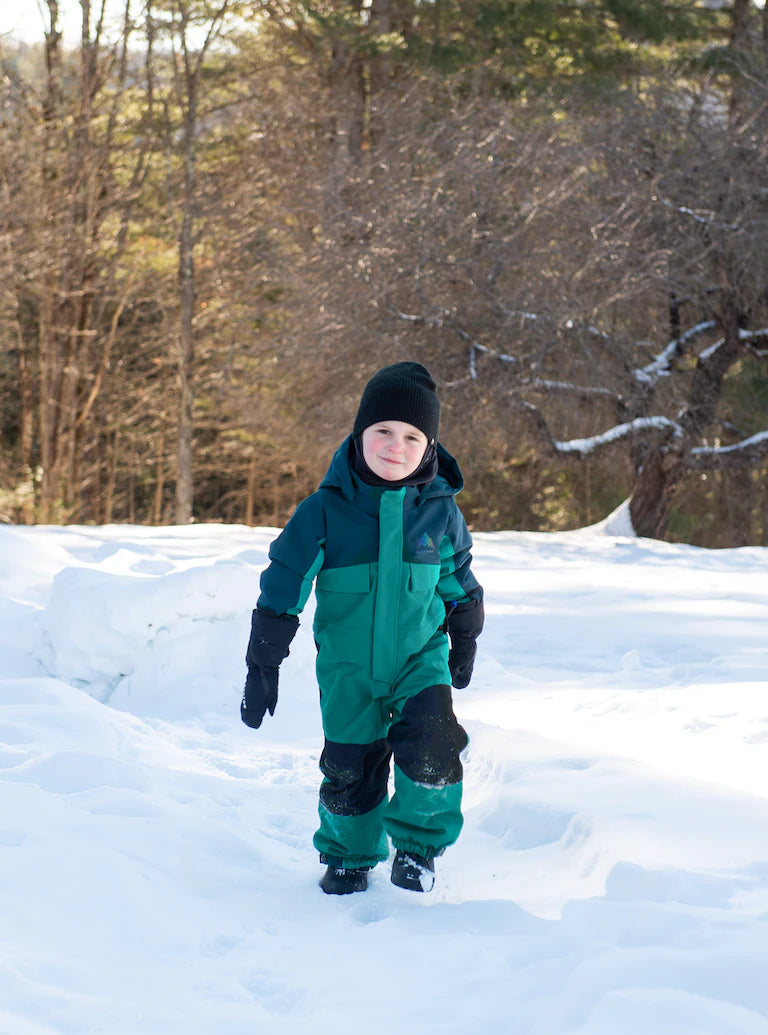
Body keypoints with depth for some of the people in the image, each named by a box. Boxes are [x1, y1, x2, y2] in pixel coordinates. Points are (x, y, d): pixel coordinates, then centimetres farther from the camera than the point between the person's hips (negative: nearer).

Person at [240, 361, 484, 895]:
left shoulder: (440, 510, -7)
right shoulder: (326, 510, -14)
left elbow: (460, 582, 12)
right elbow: (282, 589, -8)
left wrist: (464, 644, 22)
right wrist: (263, 665, -8)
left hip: (421, 657, 0)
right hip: (348, 667, 0)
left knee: (433, 746, -18)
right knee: (350, 766, 7)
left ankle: (419, 839, 8)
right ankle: (350, 854, 34)